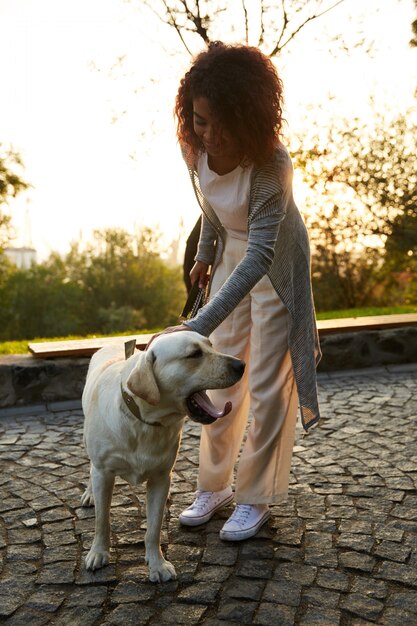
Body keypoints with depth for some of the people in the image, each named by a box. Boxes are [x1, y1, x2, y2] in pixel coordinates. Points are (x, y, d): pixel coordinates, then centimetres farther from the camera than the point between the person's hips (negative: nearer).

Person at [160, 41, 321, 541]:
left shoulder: (270, 164, -32)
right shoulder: (194, 146, -14)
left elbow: (260, 256, -38)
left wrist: (198, 327, -45)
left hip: (274, 269, -6)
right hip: (231, 259, 6)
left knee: (267, 386, 0)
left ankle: (257, 497, 16)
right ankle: (214, 485, 22)